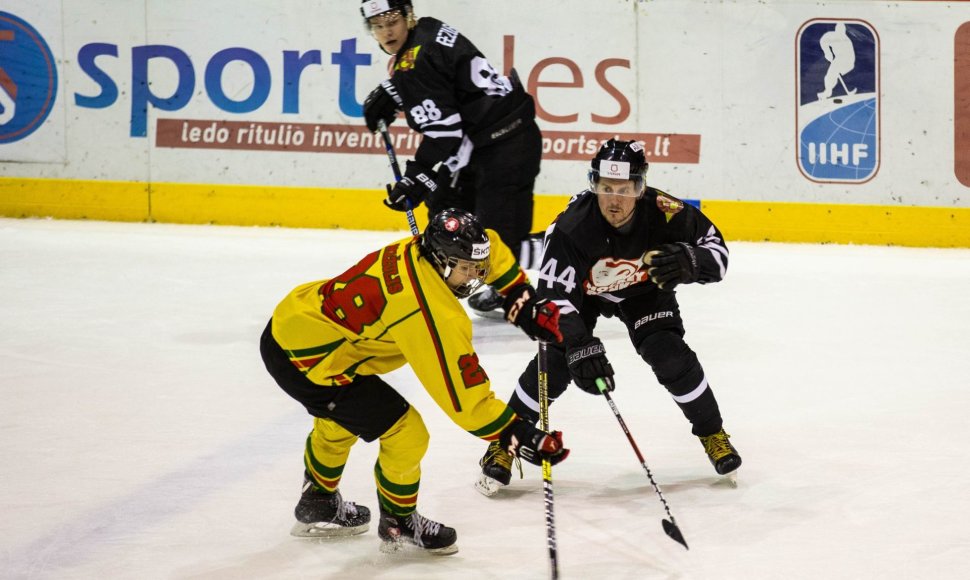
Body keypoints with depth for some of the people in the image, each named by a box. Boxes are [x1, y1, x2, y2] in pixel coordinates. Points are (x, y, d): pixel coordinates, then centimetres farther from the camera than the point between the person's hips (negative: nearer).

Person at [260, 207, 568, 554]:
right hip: (306, 359, -10)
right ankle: (399, 524, 20)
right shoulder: (430, 311, -29)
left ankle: (318, 503, 58)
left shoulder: (420, 250, -4)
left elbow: (489, 247, 16)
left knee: (339, 421, 35)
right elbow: (459, 388, -27)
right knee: (406, 433, -5)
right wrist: (514, 435, -25)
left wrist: (522, 297, 9)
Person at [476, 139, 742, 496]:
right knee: (555, 362, -16)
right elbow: (553, 296, -36)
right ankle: (504, 443, 3)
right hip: (583, 290, -1)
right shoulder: (571, 226, -37)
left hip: (644, 289, 1)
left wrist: (688, 261, -43)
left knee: (671, 357, -15)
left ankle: (713, 434, 10)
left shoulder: (665, 213, -33)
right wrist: (581, 348, -48)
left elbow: (715, 250, -20)